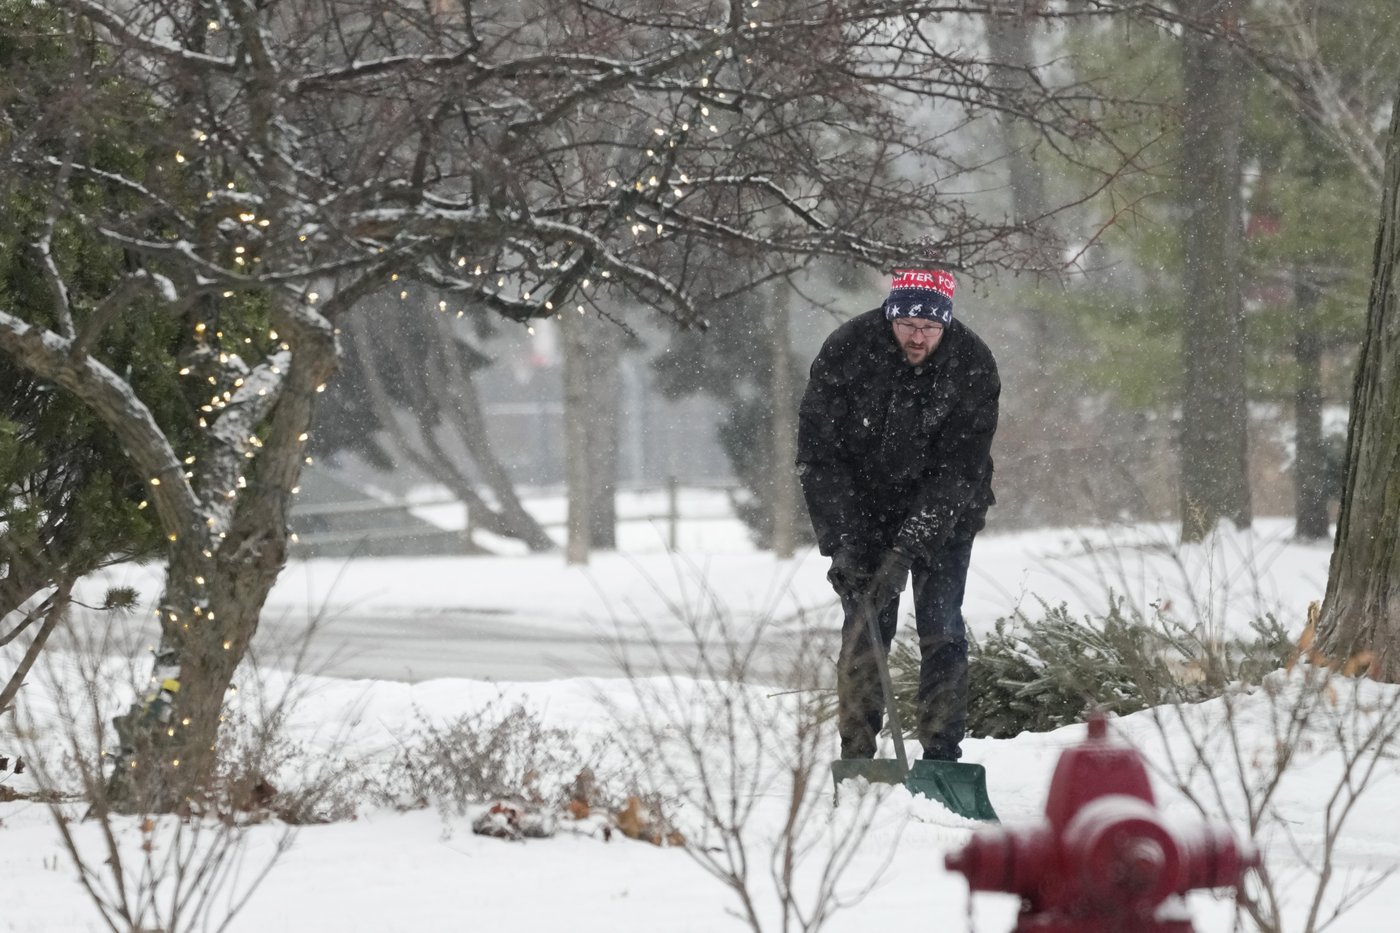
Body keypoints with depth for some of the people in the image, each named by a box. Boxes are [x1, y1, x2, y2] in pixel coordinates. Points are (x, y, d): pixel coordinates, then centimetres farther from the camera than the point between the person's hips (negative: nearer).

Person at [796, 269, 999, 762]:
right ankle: (856, 757, -3)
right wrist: (843, 542, -24)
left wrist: (908, 549, -31)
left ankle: (942, 755, -3)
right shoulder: (846, 351, -21)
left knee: (941, 627, -7)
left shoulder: (973, 366, -21)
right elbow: (818, 453, -17)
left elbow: (960, 469, -23)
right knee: (864, 627, -7)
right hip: (865, 507, 0)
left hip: (945, 511, 0)